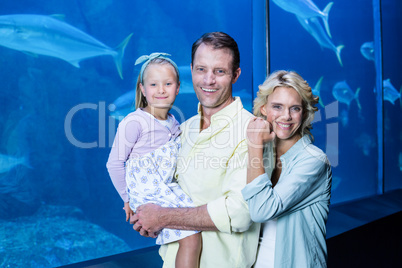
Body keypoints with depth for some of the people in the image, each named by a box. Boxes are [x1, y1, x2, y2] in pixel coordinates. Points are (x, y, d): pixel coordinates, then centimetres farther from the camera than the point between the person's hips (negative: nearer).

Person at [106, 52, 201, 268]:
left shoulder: (173, 122, 9)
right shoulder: (134, 122, -12)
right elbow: (114, 164, -9)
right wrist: (129, 199, -4)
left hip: (168, 191, 8)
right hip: (148, 194, -7)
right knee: (190, 237, -16)